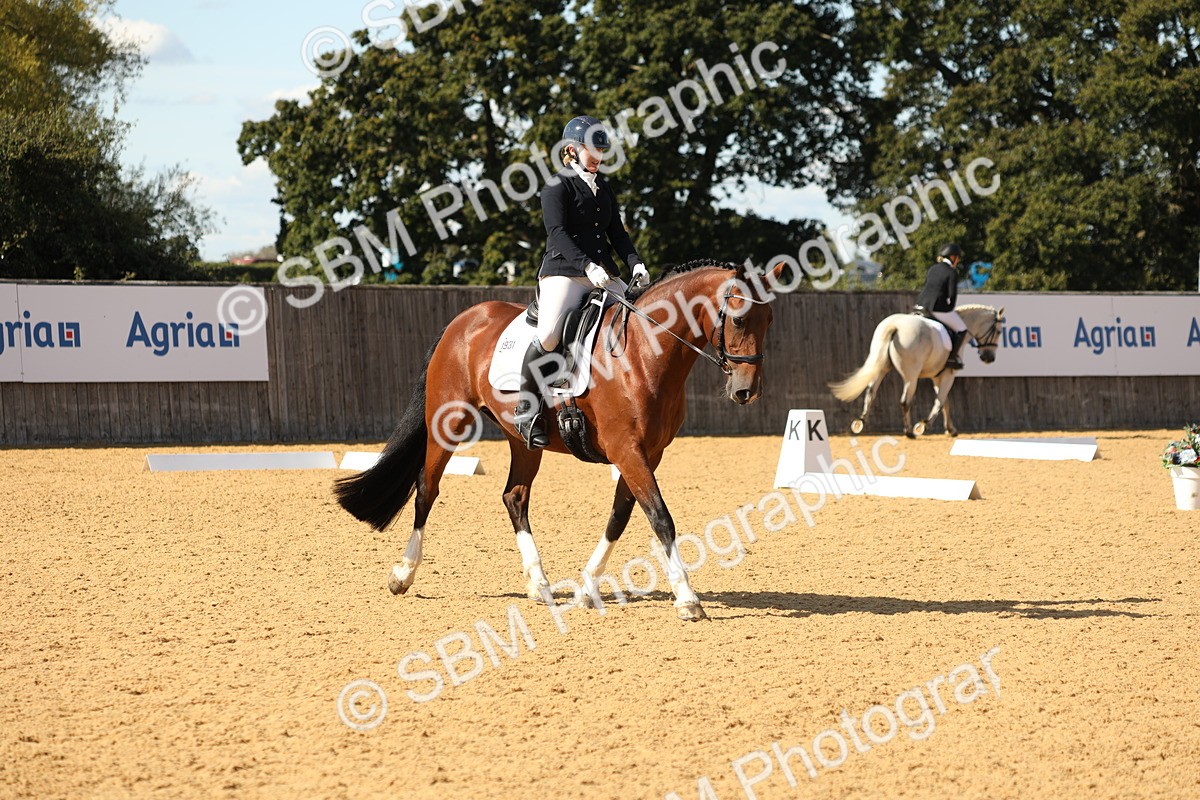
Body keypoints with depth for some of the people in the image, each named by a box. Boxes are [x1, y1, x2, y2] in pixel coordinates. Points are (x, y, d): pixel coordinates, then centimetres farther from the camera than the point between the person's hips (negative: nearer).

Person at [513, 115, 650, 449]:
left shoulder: (604, 188, 21)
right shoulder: (558, 186, -1)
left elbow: (617, 232, 17)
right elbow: (558, 232, -13)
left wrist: (635, 263, -2)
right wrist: (586, 265, -26)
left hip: (604, 276, 7)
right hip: (563, 272, -7)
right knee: (548, 336, -25)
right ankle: (526, 408, -11)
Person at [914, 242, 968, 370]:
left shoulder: (933, 269, 16)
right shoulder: (952, 273, -5)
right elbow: (952, 295, -11)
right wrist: (950, 309, 7)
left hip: (921, 306, 7)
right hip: (939, 308, -7)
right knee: (961, 329, 9)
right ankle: (952, 357, 0)